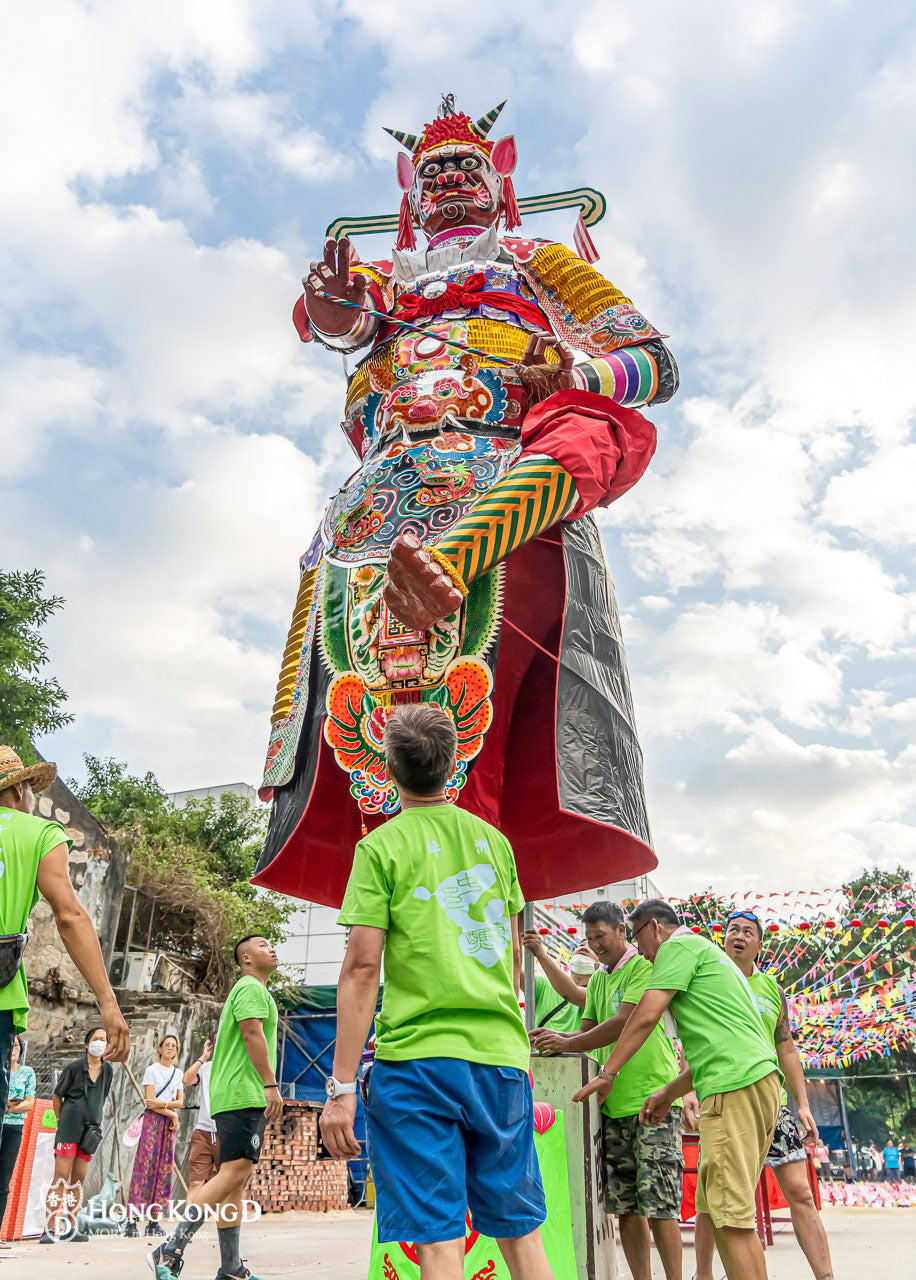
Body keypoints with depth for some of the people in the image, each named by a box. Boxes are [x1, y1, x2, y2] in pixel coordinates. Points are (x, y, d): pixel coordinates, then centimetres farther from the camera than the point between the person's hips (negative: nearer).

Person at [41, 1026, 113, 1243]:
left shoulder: (108, 1070, 5)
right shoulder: (74, 1067, -7)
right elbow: (56, 1096, 4)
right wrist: (62, 1121, 9)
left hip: (91, 1130, 4)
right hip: (69, 1128, -4)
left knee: (78, 1180, 7)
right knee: (60, 1178, -7)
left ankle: (70, 1229, 14)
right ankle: (48, 1229, -2)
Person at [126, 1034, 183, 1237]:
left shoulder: (178, 1073, 14)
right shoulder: (152, 1070, 0)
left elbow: (180, 1102, 8)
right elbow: (150, 1101, -8)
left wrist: (162, 1104, -10)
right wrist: (172, 1114, -8)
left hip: (170, 1123, 5)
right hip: (152, 1121, -5)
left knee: (164, 1169, 1)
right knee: (145, 1167, -11)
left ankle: (154, 1220, 3)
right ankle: (132, 1219, -10)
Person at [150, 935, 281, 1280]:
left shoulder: (250, 990, 26)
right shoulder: (251, 988, -6)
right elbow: (252, 1034, -18)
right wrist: (271, 1085, -22)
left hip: (234, 1097, 11)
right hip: (244, 1096, -11)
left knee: (237, 1179, 7)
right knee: (234, 1172, -16)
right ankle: (170, 1251, -17)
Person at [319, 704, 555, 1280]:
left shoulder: (382, 847, -4)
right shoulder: (494, 840, 9)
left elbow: (362, 969, -10)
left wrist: (342, 1087, -7)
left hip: (416, 1057, -4)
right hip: (501, 1057, 4)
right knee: (521, 1232, 15)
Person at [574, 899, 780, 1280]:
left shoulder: (680, 945, 1)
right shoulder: (706, 953, 30)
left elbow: (646, 1016, -8)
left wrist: (607, 1073, -3)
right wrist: (667, 1096, 28)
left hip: (736, 1085, -10)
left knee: (729, 1216, -11)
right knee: (717, 1209, 11)